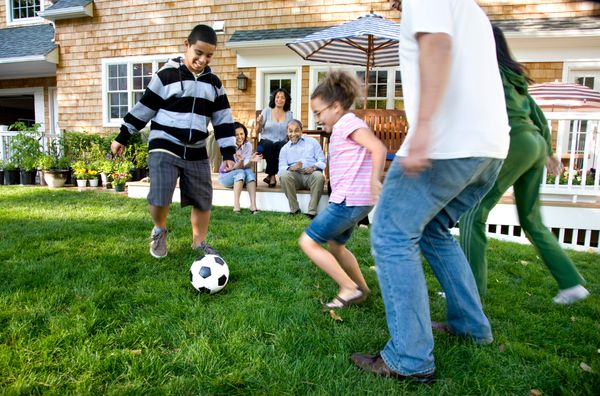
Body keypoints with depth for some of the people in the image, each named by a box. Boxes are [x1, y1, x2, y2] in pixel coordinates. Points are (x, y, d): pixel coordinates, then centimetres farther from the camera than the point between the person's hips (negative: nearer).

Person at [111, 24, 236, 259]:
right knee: (159, 197, -17)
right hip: (164, 148, -4)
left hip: (196, 152, 4)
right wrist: (122, 137, 5)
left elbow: (223, 120, 8)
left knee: (203, 200, 7)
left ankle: (199, 242, 29)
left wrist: (228, 153, 1)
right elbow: (144, 109, 1)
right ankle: (159, 231, 16)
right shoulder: (166, 75, -4)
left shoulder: (214, 84, 7)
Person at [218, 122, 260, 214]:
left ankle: (253, 205, -38)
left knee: (250, 171, -30)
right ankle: (236, 205, -40)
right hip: (226, 176, -3)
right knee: (241, 172, -33)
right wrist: (240, 161, -45)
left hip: (242, 179, 3)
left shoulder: (248, 145, -8)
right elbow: (233, 168, -24)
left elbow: (245, 166, -15)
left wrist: (250, 160, -37)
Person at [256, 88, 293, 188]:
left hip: (281, 143, 1)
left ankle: (270, 175, -22)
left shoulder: (289, 115, 11)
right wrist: (259, 123, -15)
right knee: (269, 145, -37)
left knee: (281, 146, -35)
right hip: (266, 143, -1)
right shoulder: (266, 111, 6)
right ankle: (272, 176, -25)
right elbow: (258, 131, 6)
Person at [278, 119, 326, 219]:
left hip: (311, 174, -1)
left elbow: (322, 161, 9)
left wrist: (314, 167, -15)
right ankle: (294, 209, -23)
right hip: (295, 176, 1)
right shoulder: (284, 149, 19)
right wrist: (291, 168, -20)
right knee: (284, 175, -32)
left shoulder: (312, 142, 18)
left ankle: (312, 212, -31)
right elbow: (282, 168, 4)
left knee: (319, 176, -35)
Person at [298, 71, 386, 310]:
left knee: (308, 242, -7)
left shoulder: (349, 123, -12)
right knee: (335, 245, 23)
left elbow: (379, 148, -26)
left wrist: (374, 181, -36)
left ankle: (350, 289, -3)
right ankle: (362, 289, 32)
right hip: (353, 201, 11)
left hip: (349, 200, -11)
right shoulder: (344, 127, 19)